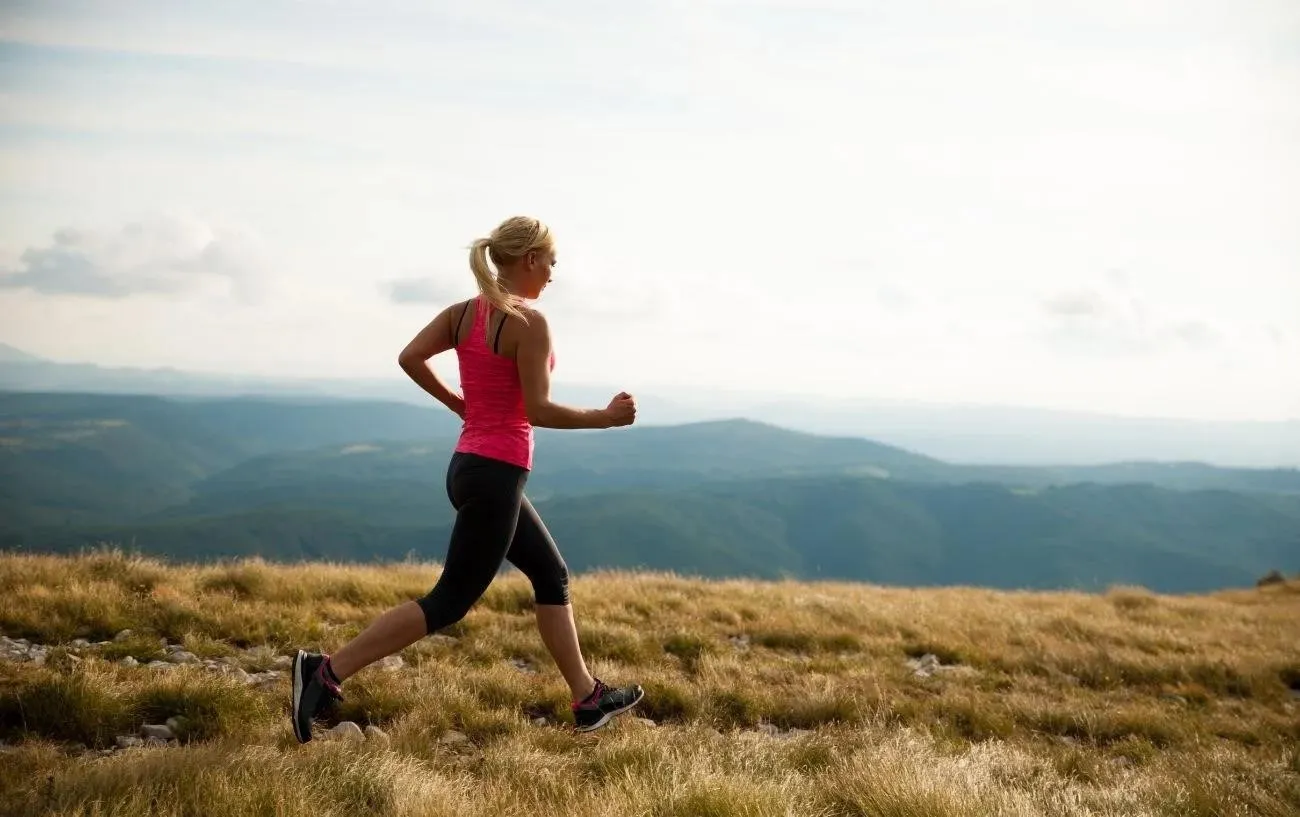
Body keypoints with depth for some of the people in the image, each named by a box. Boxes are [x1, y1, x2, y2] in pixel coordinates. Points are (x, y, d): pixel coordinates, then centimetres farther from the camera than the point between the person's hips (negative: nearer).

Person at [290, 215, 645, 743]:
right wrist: (606, 418, -7)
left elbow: (410, 357, 0)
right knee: (449, 603, -4)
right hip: (497, 475, -10)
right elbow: (537, 411, -18)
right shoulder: (529, 322, -14)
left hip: (471, 465, 10)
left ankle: (588, 699, 25)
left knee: (551, 575, 19)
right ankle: (327, 672, -8)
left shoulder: (463, 313, 8)